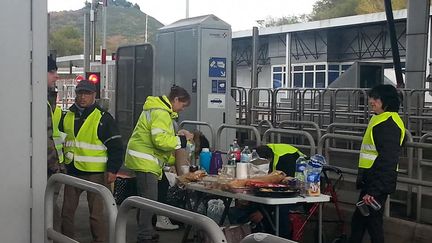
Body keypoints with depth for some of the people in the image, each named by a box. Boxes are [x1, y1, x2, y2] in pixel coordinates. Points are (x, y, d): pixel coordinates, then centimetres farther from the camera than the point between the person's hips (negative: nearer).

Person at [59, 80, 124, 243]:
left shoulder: (103, 118, -6)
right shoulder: (67, 116, 9)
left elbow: (116, 146, -8)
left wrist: (112, 170, -13)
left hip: (95, 173, -5)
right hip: (72, 171, 5)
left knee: (96, 213, -2)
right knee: (67, 211, 12)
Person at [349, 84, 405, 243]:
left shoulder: (389, 123, -18)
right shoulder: (379, 120, 15)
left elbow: (387, 160, -23)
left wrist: (373, 190, -24)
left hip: (378, 183, -10)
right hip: (370, 180, 10)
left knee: (373, 224, -2)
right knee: (358, 221, 17)